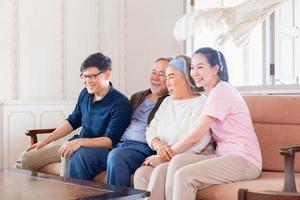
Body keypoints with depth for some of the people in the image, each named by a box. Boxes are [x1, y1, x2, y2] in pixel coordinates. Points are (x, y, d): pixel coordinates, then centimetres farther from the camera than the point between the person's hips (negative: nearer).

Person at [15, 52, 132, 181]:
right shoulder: (85, 94, 6)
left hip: (101, 149, -7)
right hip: (79, 145, 7)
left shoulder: (120, 103, -15)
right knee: (26, 159, -2)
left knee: (77, 159, -42)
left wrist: (80, 142, -32)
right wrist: (45, 141, 13)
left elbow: (111, 140, -20)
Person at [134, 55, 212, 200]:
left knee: (160, 171, -32)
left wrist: (163, 157, -16)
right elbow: (151, 131, 13)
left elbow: (197, 142, -17)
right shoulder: (167, 101, 21)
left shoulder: (200, 103, -5)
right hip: (166, 159, 6)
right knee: (141, 173, -22)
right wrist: (158, 146, -11)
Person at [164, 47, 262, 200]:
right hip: (226, 156, 8)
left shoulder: (220, 91, -10)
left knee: (184, 176, -25)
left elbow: (195, 136, -12)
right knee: (178, 161, -13)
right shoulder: (215, 92, 20)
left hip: (243, 160, -8)